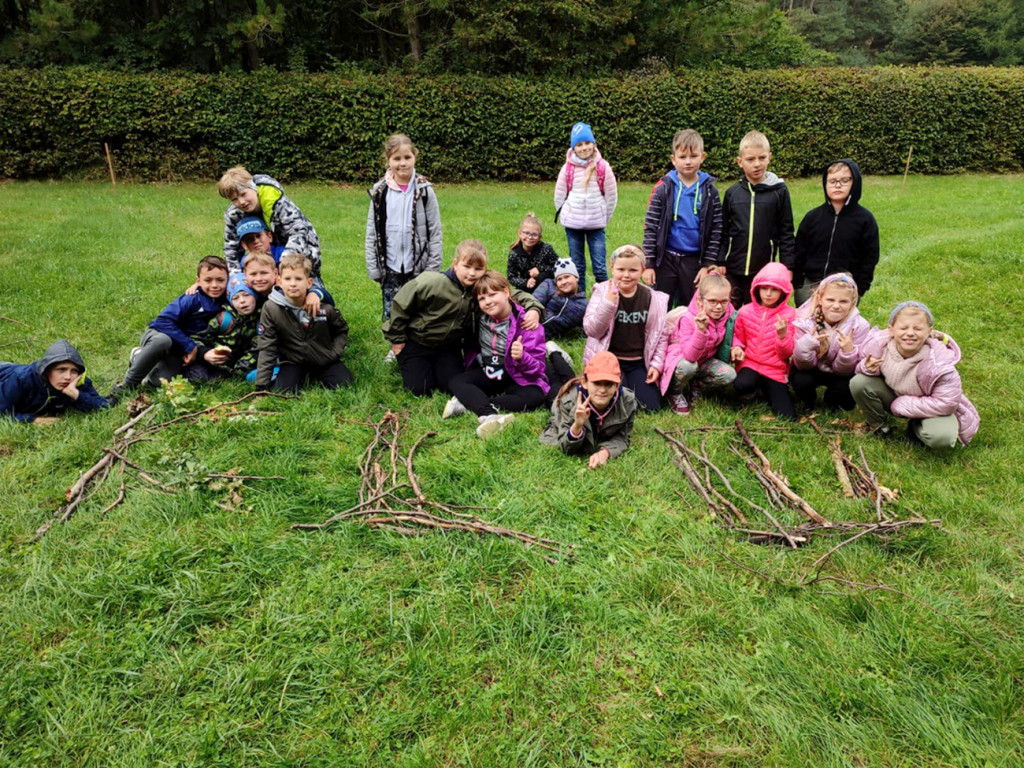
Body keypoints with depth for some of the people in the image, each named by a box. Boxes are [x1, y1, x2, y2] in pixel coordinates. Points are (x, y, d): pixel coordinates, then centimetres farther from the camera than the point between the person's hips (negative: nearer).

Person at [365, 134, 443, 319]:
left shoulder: (424, 191, -4)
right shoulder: (380, 192, 0)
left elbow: (435, 232, -1)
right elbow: (371, 234, 5)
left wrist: (433, 268, -4)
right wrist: (373, 268, 2)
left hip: (419, 267, -1)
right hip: (390, 269, 2)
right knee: (391, 316, 9)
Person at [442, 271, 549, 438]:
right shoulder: (480, 318, -2)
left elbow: (538, 366, -17)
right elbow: (473, 343, 18)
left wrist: (522, 358, -37)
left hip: (517, 376, -3)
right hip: (488, 373, 4)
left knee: (535, 398, -33)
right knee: (455, 382, -21)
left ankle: (466, 403, -38)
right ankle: (489, 415, -50)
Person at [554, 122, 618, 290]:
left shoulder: (602, 167, -5)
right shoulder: (568, 168, -2)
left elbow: (611, 196, 3)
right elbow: (559, 196, 8)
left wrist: (604, 218, 8)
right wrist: (565, 216, 13)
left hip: (596, 224, -1)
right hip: (572, 224, 1)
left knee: (600, 267, -3)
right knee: (577, 267, 10)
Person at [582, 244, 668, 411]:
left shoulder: (654, 298, 0)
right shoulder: (603, 292, -5)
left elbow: (660, 335, 6)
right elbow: (591, 330, -13)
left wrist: (656, 364, -3)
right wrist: (608, 303, -25)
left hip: (639, 362, 2)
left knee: (651, 406, -9)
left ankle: (630, 385, 20)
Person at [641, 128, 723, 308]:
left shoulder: (709, 191, 0)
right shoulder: (663, 188, -4)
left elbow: (716, 230, 1)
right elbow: (650, 227, -3)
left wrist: (708, 265, -4)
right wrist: (648, 264, -7)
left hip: (694, 261, 1)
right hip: (665, 259, -1)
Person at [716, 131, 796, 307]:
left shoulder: (779, 191, -2)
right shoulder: (732, 193, 2)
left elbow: (786, 231, 1)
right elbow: (723, 231, 7)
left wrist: (787, 266, -2)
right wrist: (720, 262, 2)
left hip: (764, 270, -1)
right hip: (733, 269, 2)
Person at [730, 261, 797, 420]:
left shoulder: (790, 314, -4)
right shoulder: (745, 311, -1)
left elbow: (786, 354, -5)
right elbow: (738, 337, 14)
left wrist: (783, 334, -24)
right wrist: (737, 347, -9)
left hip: (776, 369, 0)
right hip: (750, 364, 0)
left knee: (788, 417, -12)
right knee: (742, 385, -37)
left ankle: (768, 389, 19)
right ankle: (757, 386, 3)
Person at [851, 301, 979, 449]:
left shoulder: (940, 362, -32)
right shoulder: (879, 343, -24)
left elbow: (945, 403, -26)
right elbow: (863, 363, -2)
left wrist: (902, 405, -24)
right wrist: (867, 368, -28)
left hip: (928, 407, -2)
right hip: (894, 395, 3)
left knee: (941, 438, -32)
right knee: (858, 383, -24)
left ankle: (916, 428, 7)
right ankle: (879, 426, 3)